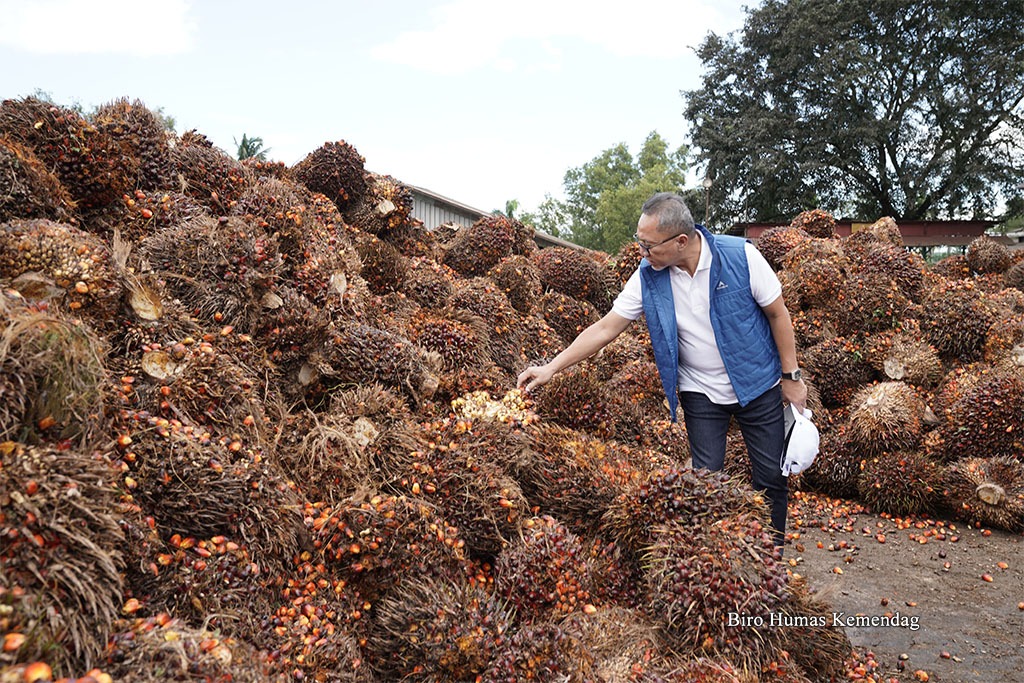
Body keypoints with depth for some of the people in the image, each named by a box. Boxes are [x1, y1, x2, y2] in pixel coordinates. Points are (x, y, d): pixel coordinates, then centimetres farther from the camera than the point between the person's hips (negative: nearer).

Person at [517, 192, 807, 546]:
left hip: (758, 384, -1)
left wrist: (791, 376, -4)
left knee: (772, 476, 8)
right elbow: (605, 328, -10)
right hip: (701, 393, 1)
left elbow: (778, 314, -8)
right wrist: (551, 367, -14)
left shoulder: (741, 256, -19)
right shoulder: (648, 277, -13)